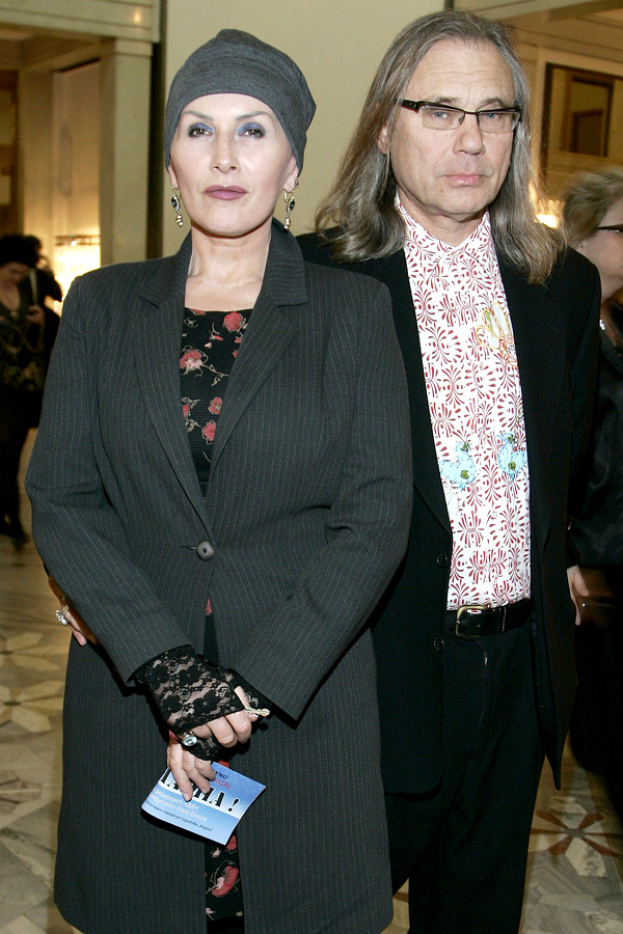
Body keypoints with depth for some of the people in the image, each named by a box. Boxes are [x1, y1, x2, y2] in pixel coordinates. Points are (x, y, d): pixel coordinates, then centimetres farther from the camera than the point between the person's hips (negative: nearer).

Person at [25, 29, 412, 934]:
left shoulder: (355, 310, 0)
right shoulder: (104, 306, 5)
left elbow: (376, 516, -6)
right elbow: (60, 498, -2)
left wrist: (254, 684, -16)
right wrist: (169, 670, -15)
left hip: (306, 703, -1)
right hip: (129, 696, 2)